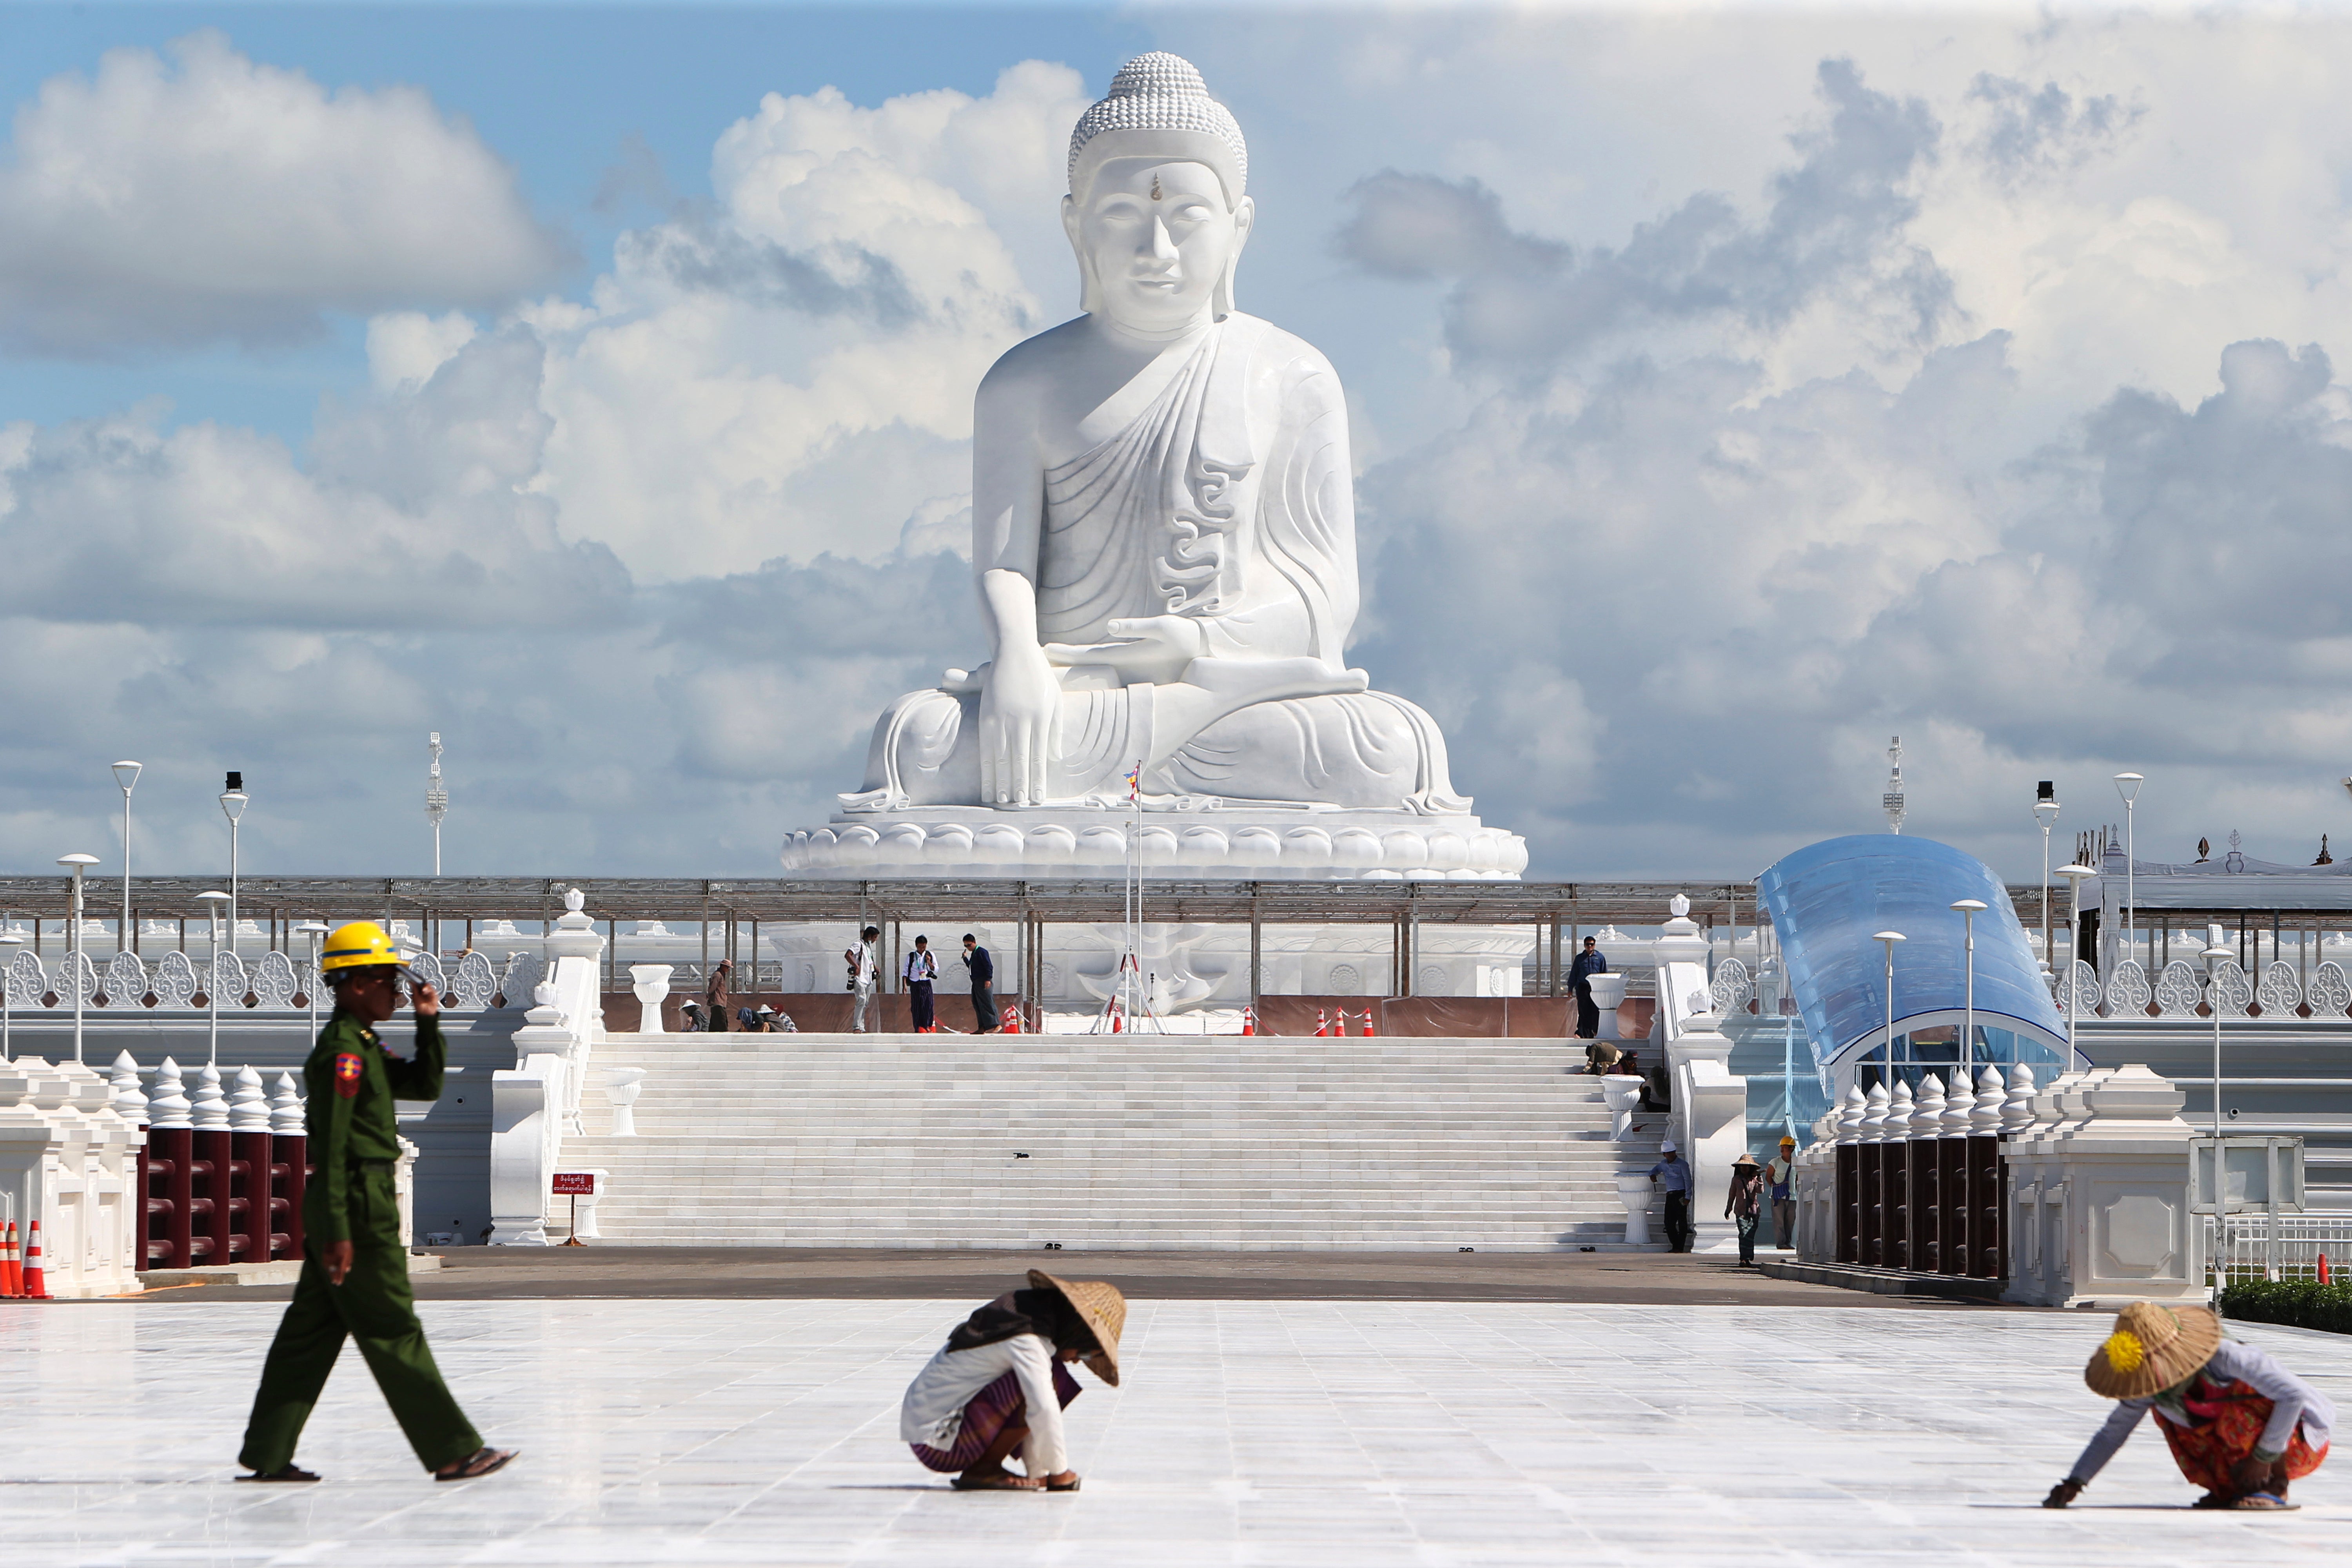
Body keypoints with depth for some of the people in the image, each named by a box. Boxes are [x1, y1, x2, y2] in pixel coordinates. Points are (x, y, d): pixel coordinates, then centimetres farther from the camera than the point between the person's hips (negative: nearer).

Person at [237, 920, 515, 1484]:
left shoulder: (364, 1046, 16)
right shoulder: (343, 1049, -15)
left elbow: (424, 1086, 22)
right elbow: (331, 1143, -20)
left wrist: (429, 1025, 8)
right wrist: (338, 1230, -22)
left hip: (347, 1205, 10)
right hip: (357, 1203, -10)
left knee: (311, 1329, 10)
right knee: (394, 1334, -5)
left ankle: (267, 1454, 11)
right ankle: (453, 1452, 0)